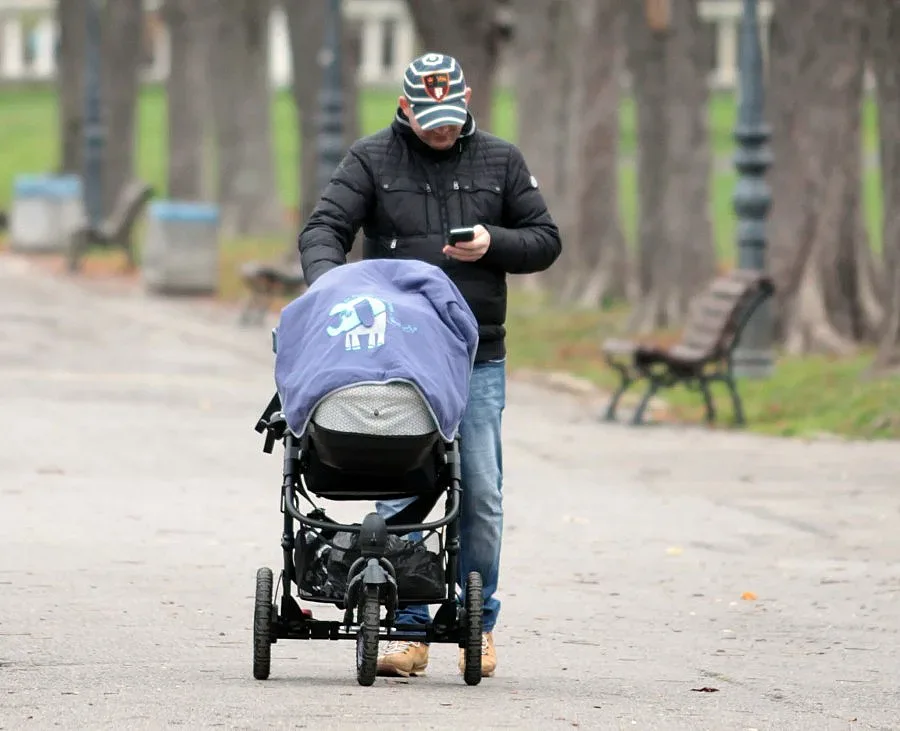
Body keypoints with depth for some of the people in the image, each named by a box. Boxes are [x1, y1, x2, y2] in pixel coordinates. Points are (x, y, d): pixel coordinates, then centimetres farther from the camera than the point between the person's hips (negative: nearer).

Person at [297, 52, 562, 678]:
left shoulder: (500, 162, 10)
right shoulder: (372, 160, 5)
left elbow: (545, 242, 13)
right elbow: (324, 229, -3)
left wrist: (494, 244, -7)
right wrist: (327, 279, -24)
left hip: (477, 361, 1)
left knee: (481, 495, 1)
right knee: (399, 494, -5)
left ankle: (479, 624, 14)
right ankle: (408, 629, -1)